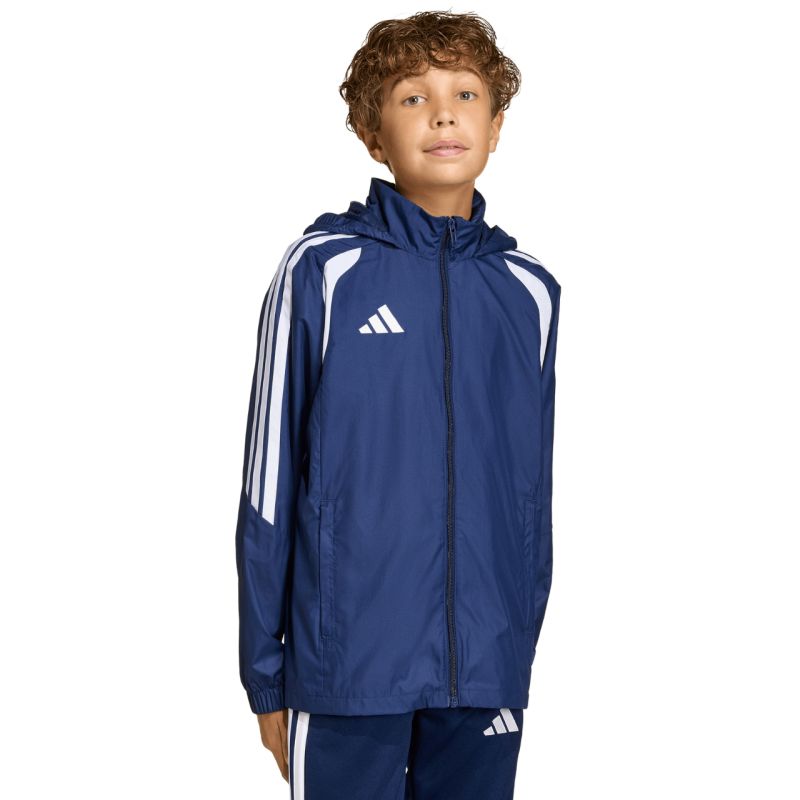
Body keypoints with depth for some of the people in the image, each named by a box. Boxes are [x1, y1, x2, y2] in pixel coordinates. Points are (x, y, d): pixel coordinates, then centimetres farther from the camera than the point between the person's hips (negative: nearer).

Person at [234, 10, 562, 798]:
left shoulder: (529, 290, 5)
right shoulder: (322, 270, -5)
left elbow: (534, 491, 11)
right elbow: (268, 482, -2)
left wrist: (523, 651, 11)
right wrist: (265, 675, -1)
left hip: (486, 674, 3)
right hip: (348, 668, -3)